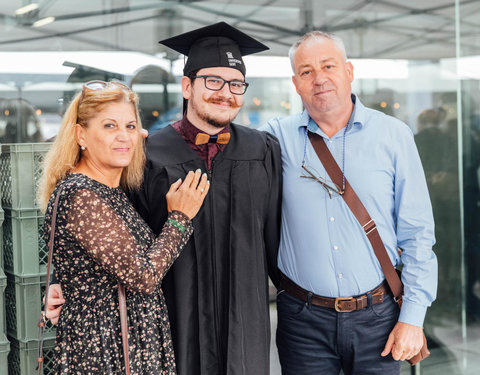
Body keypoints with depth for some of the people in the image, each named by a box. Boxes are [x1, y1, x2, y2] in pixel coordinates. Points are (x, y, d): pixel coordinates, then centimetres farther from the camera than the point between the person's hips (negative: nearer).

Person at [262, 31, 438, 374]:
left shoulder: (393, 136, -1)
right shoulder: (279, 137, 1)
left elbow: (417, 234, -1)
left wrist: (413, 317, -5)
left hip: (377, 318, 0)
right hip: (303, 320, 1)